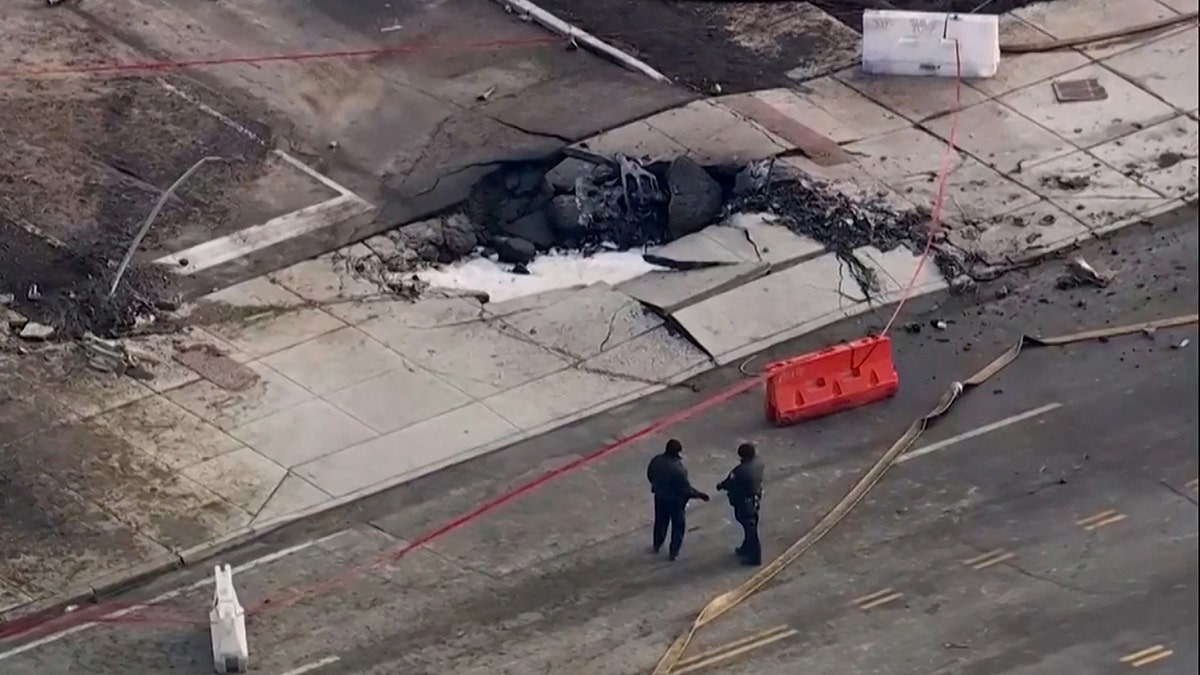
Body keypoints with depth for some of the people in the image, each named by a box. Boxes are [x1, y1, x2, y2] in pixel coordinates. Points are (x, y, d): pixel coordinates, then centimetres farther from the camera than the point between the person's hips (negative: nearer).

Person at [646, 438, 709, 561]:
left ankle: (657, 545, 49)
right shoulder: (678, 469, -36)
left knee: (660, 521, 29)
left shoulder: (656, 461, -18)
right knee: (678, 525, 19)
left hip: (660, 497, 5)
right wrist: (700, 495, -9)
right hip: (675, 500, -5)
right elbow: (686, 489, -26)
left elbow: (650, 476, 1)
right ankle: (673, 552, 31)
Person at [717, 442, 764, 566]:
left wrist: (721, 485, 3)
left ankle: (754, 557, 20)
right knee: (750, 526, 25)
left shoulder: (742, 470, -35)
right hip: (755, 499, 8)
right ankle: (746, 549, 45)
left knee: (750, 529, 7)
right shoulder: (758, 463, -8)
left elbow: (731, 484, -20)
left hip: (745, 503, -8)